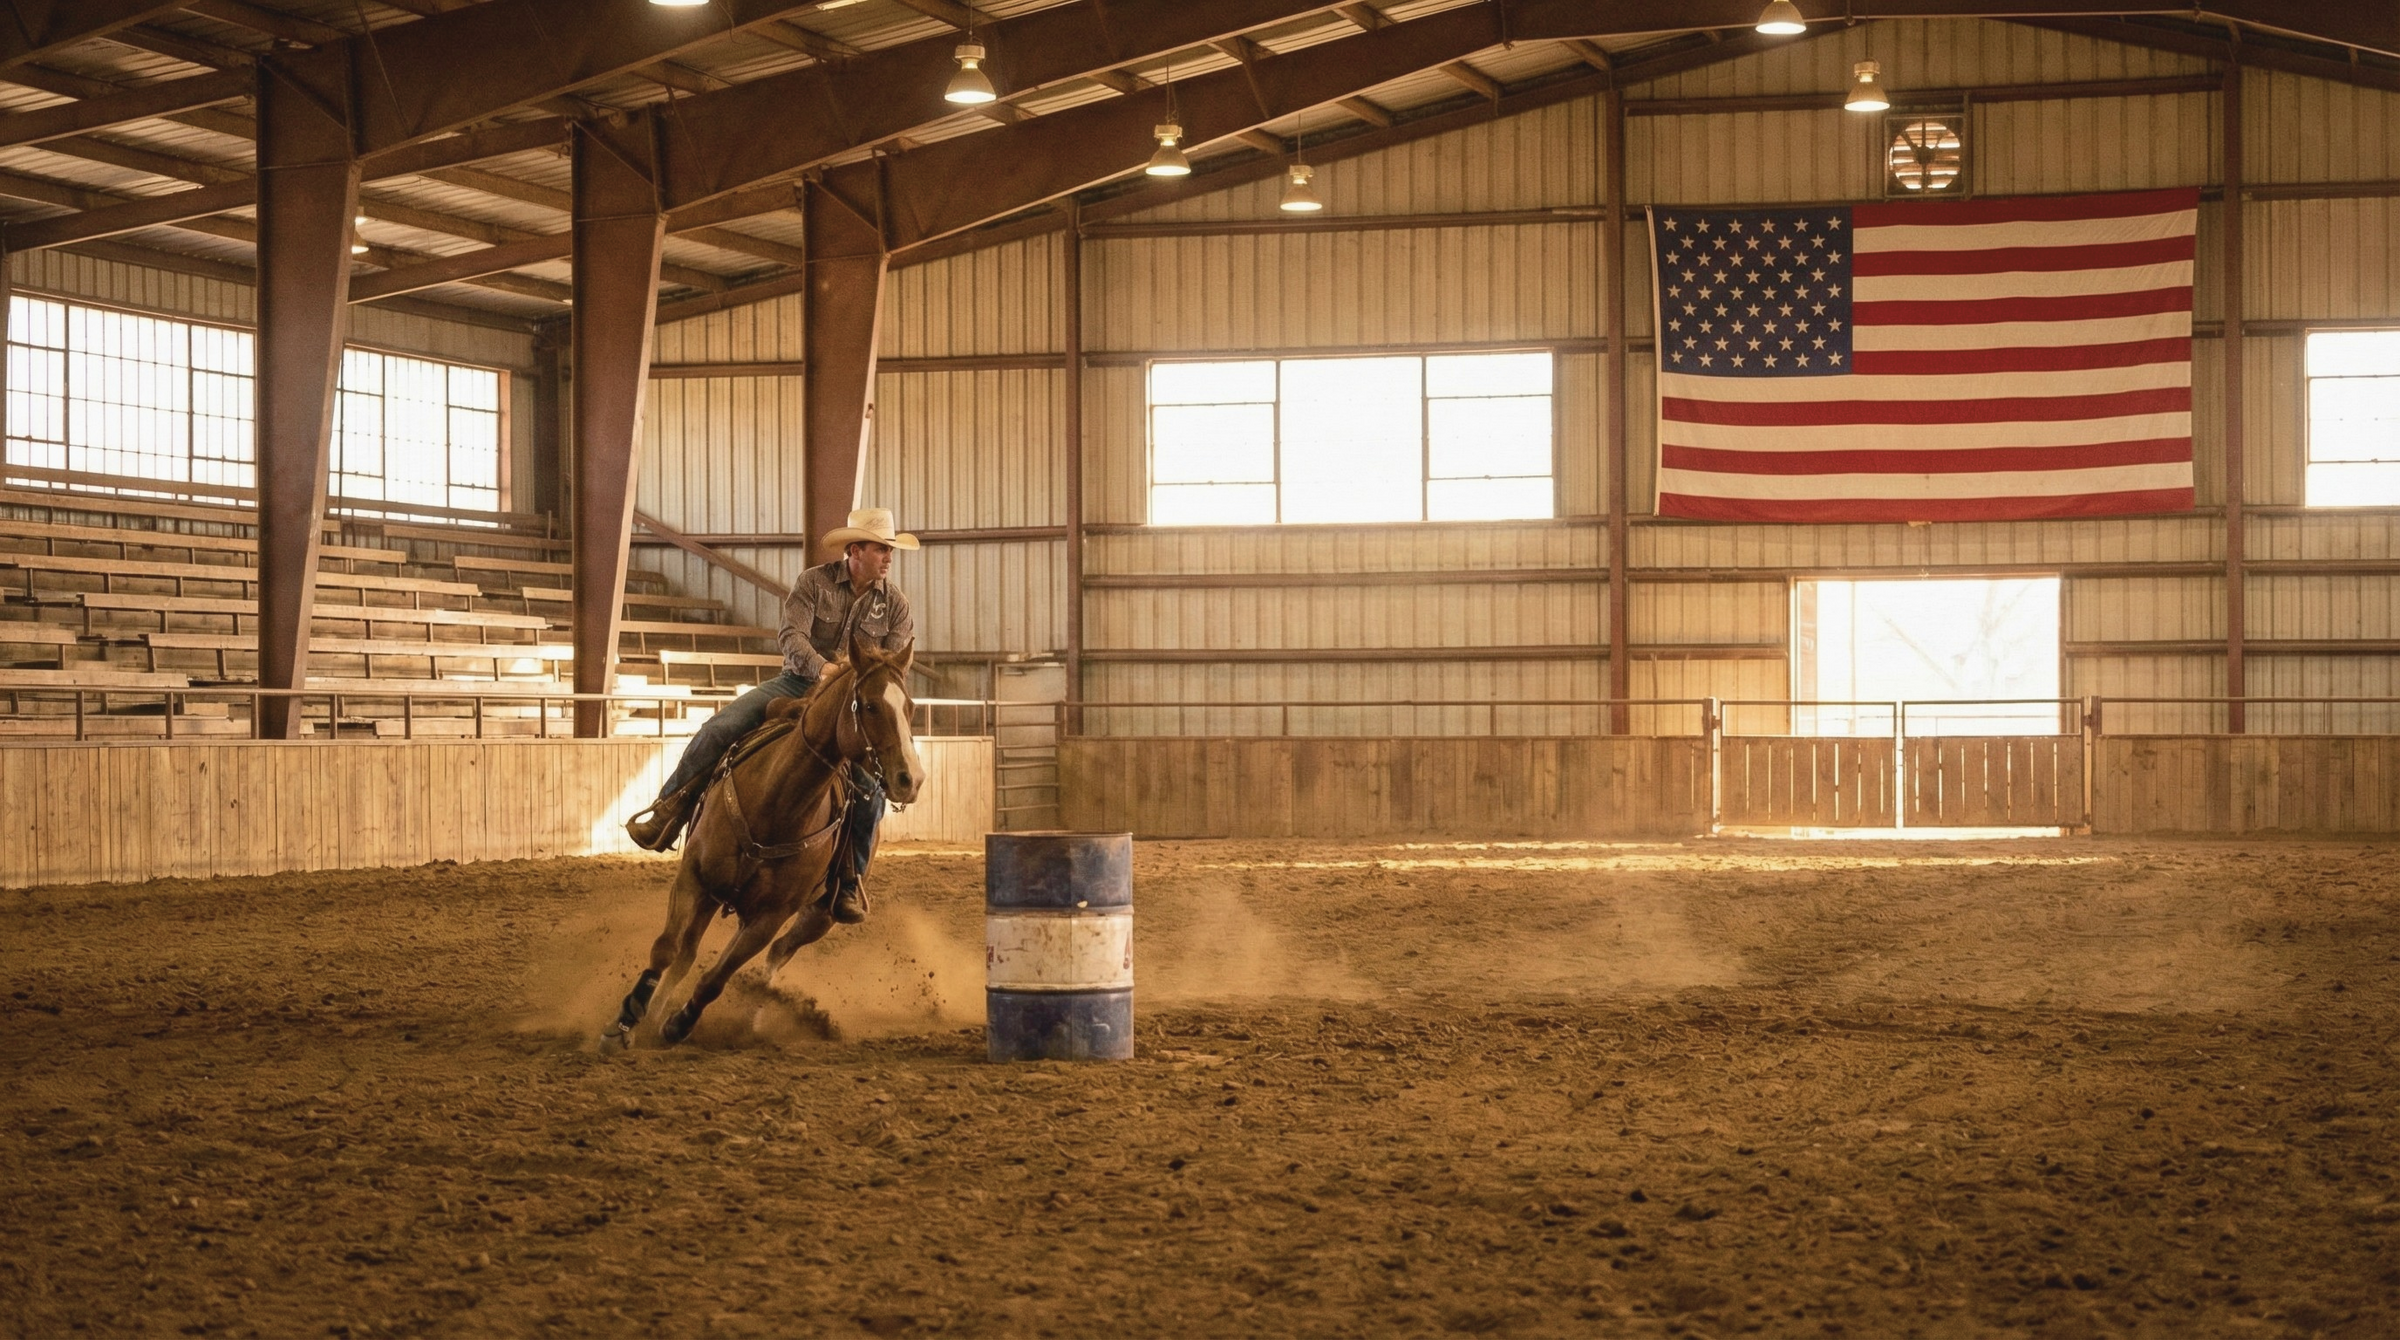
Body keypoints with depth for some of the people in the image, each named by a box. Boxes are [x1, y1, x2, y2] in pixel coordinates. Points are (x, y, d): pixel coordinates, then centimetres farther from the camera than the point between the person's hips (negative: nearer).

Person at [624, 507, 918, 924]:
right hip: (799, 682, 0)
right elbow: (791, 634, -15)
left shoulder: (896, 606, 0)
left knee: (869, 786, -19)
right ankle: (667, 811, -12)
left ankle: (849, 879, -2)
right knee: (719, 729, -19)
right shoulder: (815, 582, -4)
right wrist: (822, 670, -33)